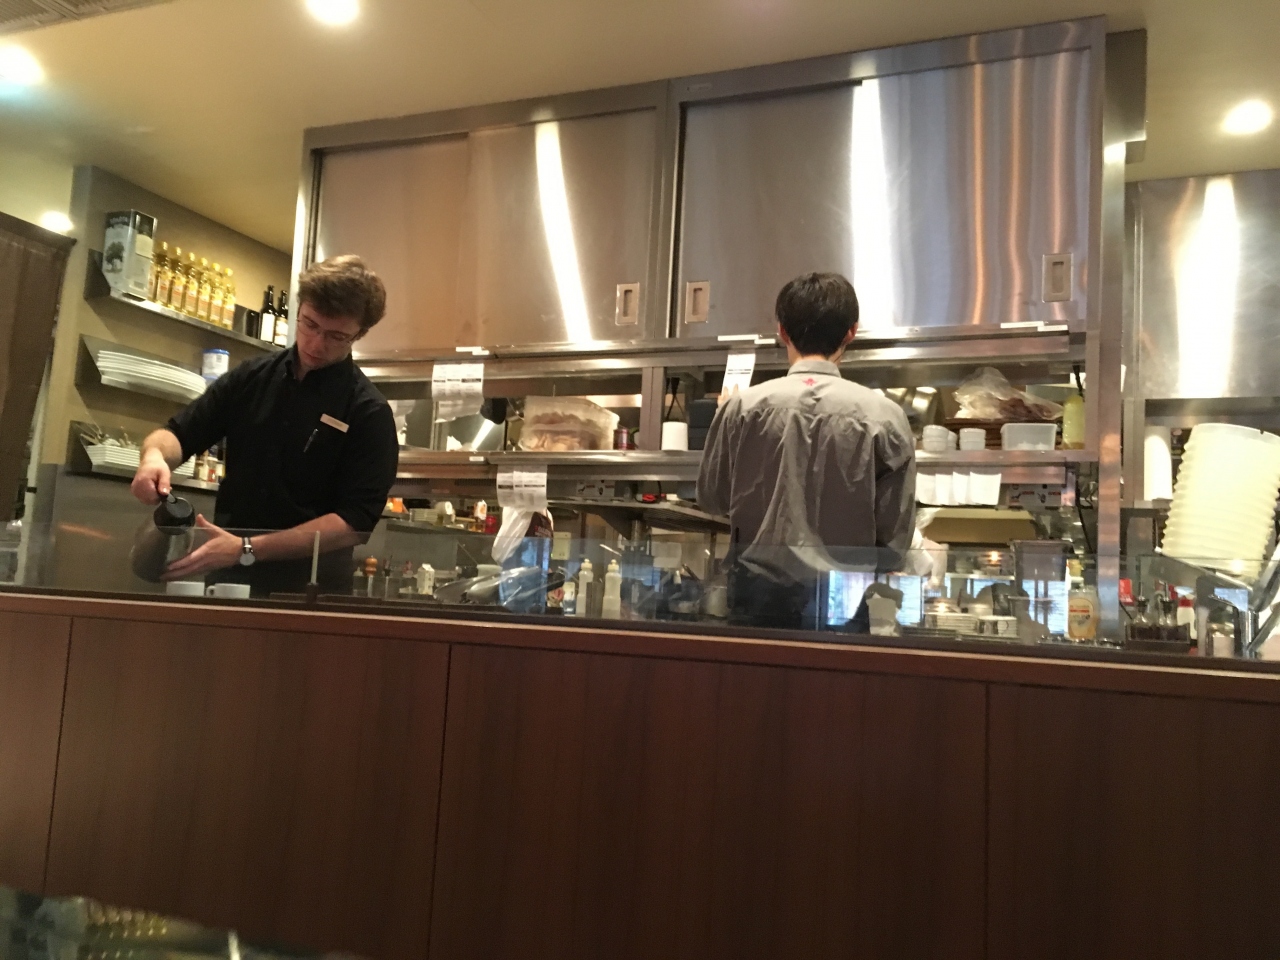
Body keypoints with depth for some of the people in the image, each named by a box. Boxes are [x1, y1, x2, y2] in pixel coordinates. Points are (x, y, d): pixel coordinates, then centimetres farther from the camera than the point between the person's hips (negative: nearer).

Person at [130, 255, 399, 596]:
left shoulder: (369, 414, -10)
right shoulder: (250, 378, 3)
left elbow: (355, 522, -16)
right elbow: (178, 434, 11)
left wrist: (247, 550, -23)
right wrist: (156, 455, -13)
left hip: (310, 586, -1)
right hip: (226, 571, 1)